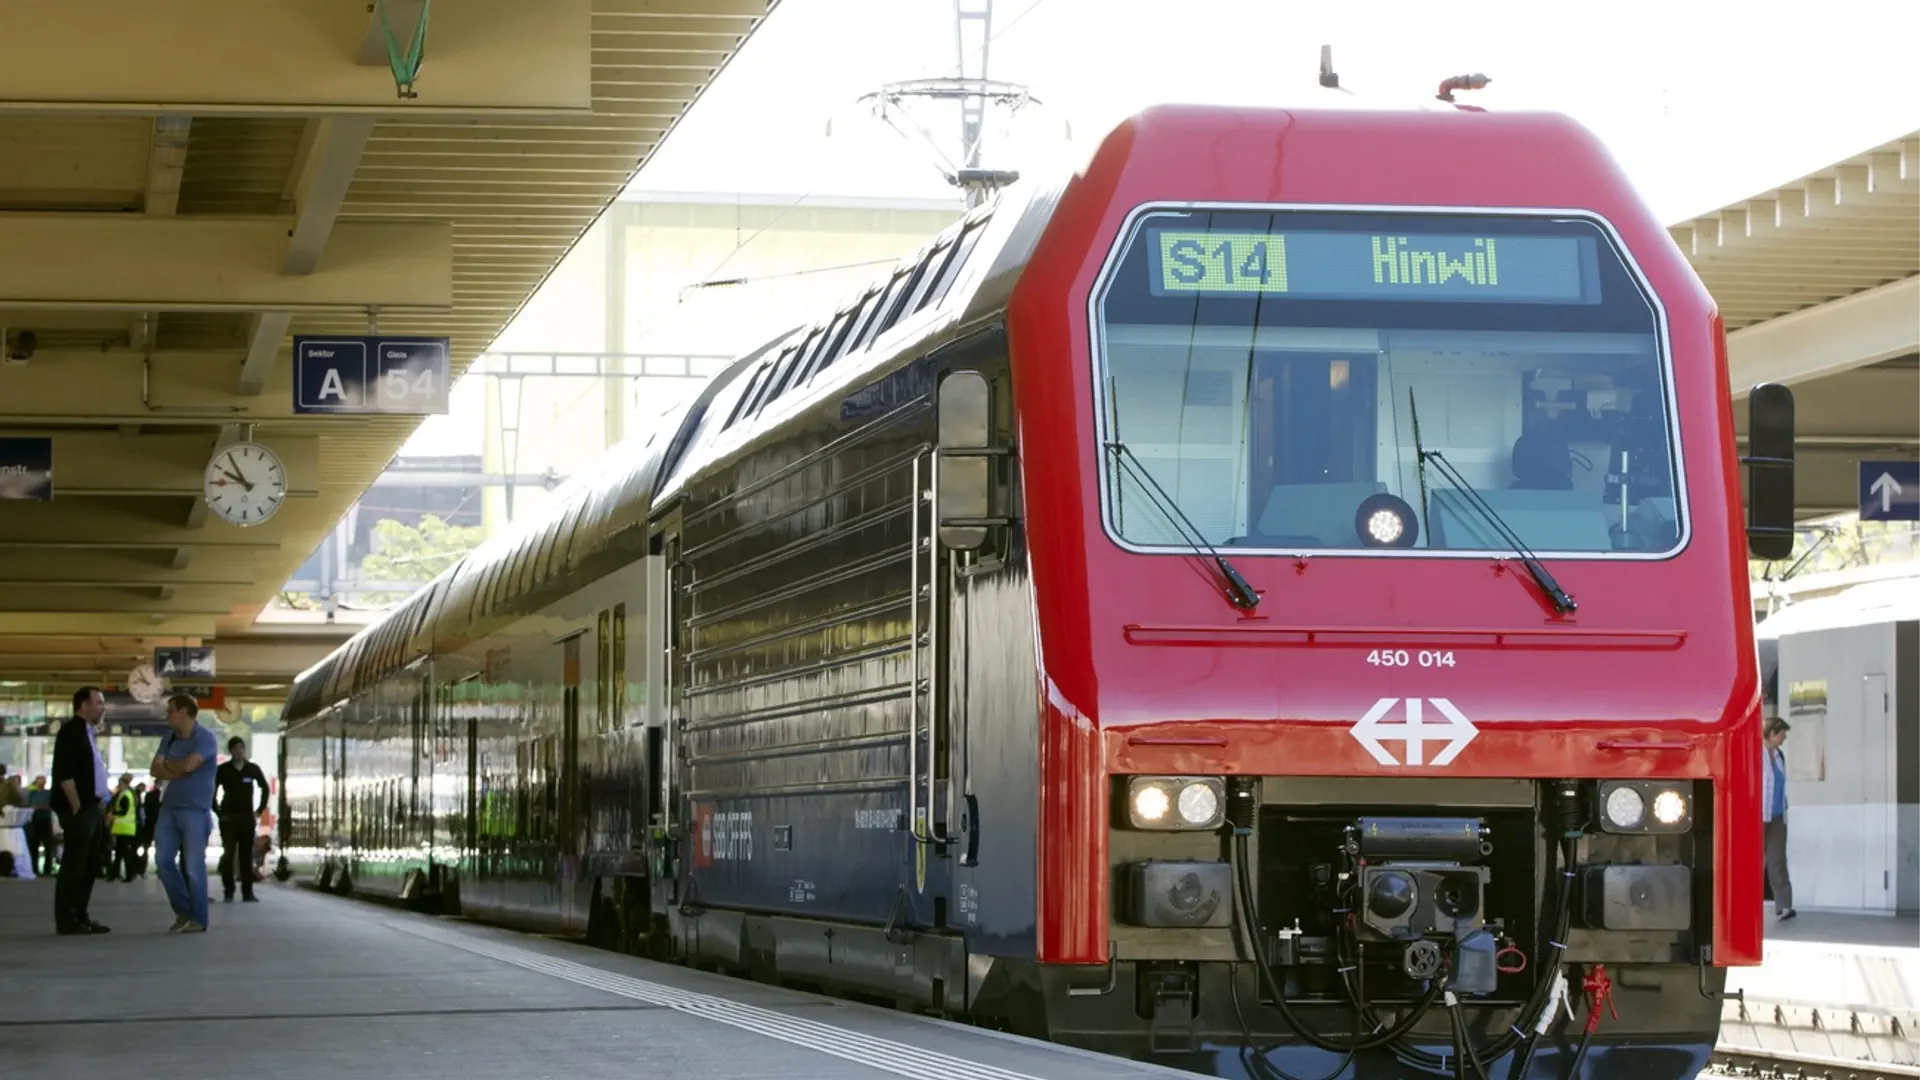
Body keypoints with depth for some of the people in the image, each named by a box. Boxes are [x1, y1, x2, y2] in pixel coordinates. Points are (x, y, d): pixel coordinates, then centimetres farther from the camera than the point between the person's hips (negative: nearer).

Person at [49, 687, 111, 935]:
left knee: (88, 865, 11)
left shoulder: (87, 733, 18)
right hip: (79, 810, -10)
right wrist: (77, 808, -19)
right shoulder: (71, 731, -11)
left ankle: (80, 917, 17)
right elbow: (64, 774, -18)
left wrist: (98, 807, 15)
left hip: (91, 808, 10)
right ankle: (66, 920, -4)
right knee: (74, 864, -7)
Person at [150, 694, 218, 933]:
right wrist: (178, 772, -12)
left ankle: (198, 919, 2)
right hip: (169, 807, 7)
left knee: (193, 866, -5)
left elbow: (188, 765, -21)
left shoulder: (205, 738, -7)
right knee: (164, 860, 2)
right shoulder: (169, 738, 13)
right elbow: (156, 769, 4)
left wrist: (168, 765, -2)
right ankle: (183, 910, 16)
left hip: (195, 810, -7)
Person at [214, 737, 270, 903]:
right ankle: (229, 892, -1)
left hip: (247, 817, 2)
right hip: (228, 818, -2)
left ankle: (247, 891, 3)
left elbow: (264, 788, 15)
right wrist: (219, 813, -4)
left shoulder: (253, 769, 3)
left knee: (246, 855, 2)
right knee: (228, 854, -4)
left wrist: (260, 810, 8)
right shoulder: (223, 770, -3)